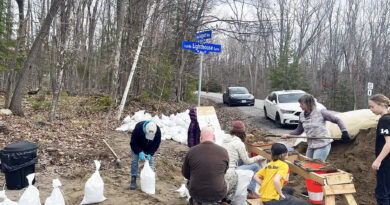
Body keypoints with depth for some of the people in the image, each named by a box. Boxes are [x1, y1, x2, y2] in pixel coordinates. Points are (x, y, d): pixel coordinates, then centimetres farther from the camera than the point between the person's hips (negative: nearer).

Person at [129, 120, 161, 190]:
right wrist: (139, 152, -34)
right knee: (134, 161, -5)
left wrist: (150, 154, -28)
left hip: (149, 148, 2)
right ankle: (133, 180, 5)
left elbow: (156, 145, -17)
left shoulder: (158, 131, -32)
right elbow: (133, 143, -27)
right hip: (137, 147, -1)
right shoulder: (138, 128, -39)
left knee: (150, 161, -2)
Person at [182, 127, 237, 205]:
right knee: (234, 175, 27)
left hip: (196, 195, 1)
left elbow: (185, 174, 4)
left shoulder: (192, 151, -11)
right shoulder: (223, 151, -10)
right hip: (218, 195, -1)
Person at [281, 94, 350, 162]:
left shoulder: (321, 112, -13)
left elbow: (337, 120, -6)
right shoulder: (302, 115, 4)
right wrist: (288, 135, 2)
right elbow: (299, 130, 14)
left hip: (323, 145, -7)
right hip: (310, 146, 7)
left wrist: (344, 131, -17)